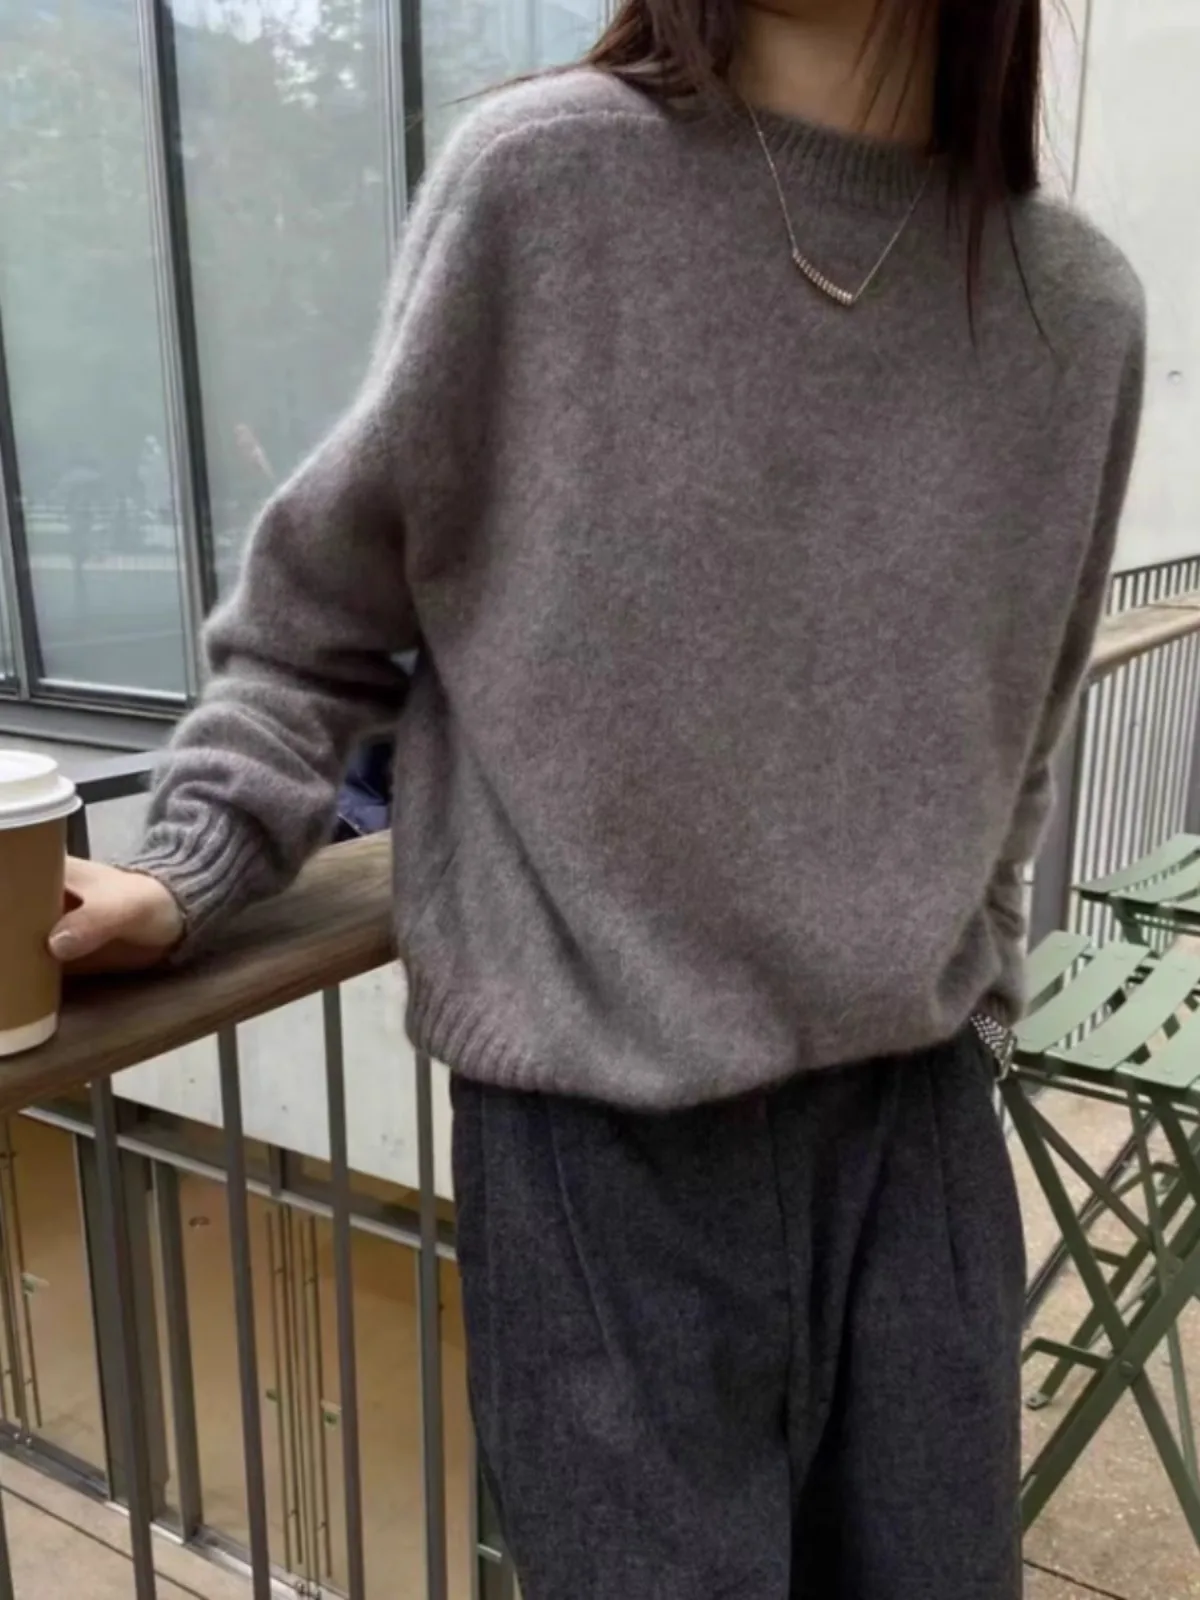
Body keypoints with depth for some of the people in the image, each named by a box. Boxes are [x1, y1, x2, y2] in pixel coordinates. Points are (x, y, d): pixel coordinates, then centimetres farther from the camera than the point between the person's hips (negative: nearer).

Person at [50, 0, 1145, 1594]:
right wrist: (197, 866, -7)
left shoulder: (1078, 306, 3)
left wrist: (948, 996, 16)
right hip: (604, 1116, -3)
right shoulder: (541, 176, -8)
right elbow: (327, 593, 1)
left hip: (913, 1108, 5)